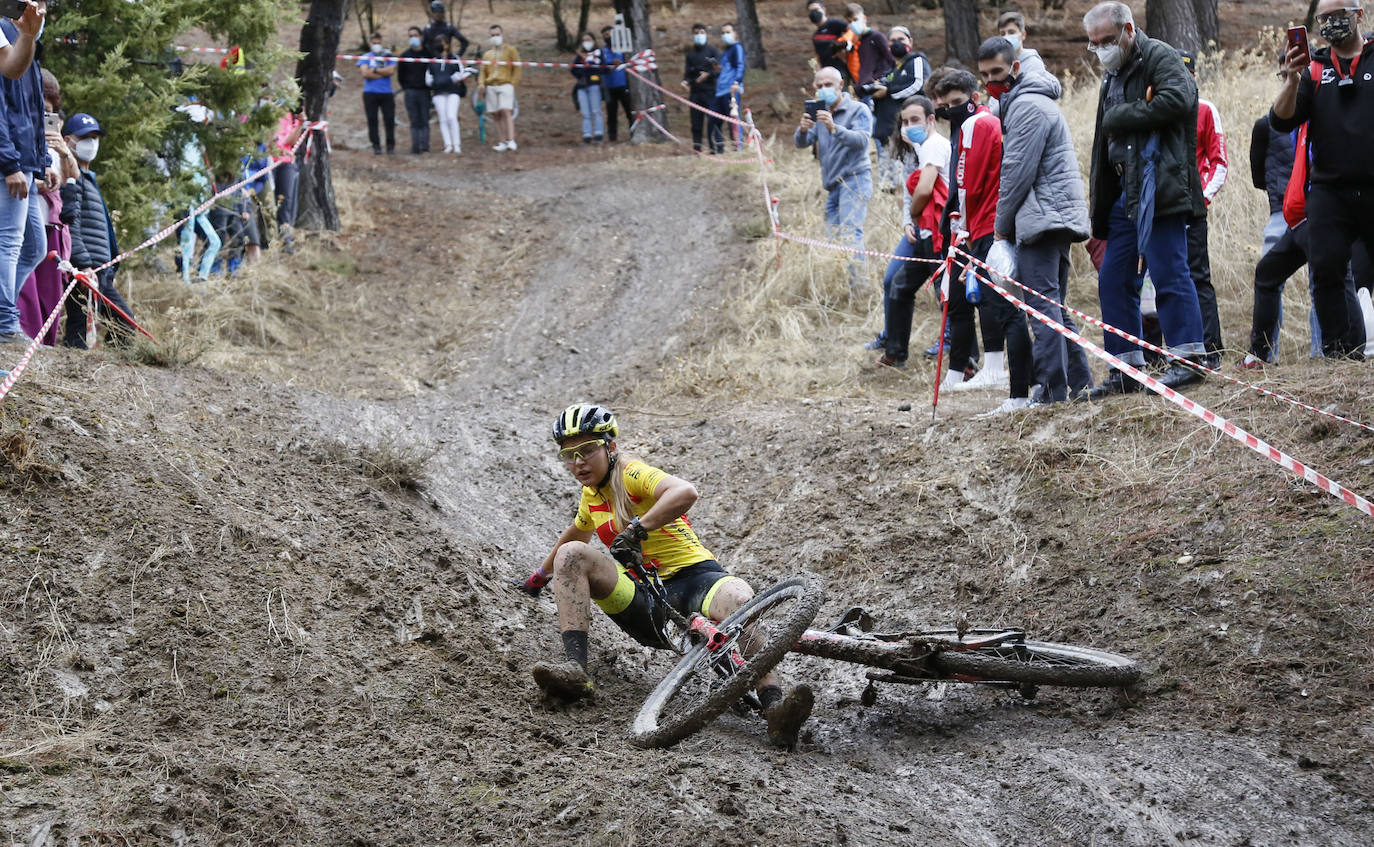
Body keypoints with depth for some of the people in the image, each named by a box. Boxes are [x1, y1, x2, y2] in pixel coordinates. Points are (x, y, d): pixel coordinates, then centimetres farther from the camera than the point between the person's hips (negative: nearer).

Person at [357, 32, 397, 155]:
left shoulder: (388, 56, 11)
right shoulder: (365, 57, 9)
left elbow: (391, 71, -5)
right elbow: (365, 73, -6)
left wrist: (374, 70, -7)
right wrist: (384, 73, -5)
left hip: (387, 93, 0)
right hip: (370, 93, 0)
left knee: (389, 119, -4)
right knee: (372, 120, -3)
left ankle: (390, 145, 4)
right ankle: (376, 145, 3)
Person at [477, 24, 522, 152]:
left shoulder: (510, 50, 9)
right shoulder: (487, 54, 21)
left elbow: (517, 68, 5)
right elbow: (483, 71, 20)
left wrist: (513, 83, -7)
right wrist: (481, 84, 1)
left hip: (505, 85, -5)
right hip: (490, 87, 5)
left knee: (506, 111, -19)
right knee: (495, 115, 0)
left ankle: (511, 141, -26)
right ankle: (502, 142, 2)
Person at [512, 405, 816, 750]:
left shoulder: (631, 472, -7)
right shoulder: (592, 494, 16)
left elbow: (685, 492, -30)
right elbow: (574, 535, 40)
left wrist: (637, 528, -36)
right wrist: (540, 576, 54)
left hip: (692, 576, -6)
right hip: (644, 597, 6)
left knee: (738, 597, -40)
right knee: (571, 555, -15)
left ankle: (774, 706, -57)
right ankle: (575, 669, -29)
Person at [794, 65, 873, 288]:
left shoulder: (858, 111, -2)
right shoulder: (820, 113, 18)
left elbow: (861, 140, -19)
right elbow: (801, 143, 7)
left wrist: (834, 128, -35)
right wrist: (803, 130, -17)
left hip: (854, 180, -7)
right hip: (833, 185, 7)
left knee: (850, 234, -19)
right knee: (832, 235, 3)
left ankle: (854, 283, -25)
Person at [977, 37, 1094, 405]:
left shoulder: (1027, 106, -11)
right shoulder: (1017, 102, 23)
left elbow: (1018, 172, -15)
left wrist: (1002, 226, -7)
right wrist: (1006, 223, 15)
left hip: (1043, 216, -11)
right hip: (1058, 216, 11)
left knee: (1042, 302, -13)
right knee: (1054, 303, 13)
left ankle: (1053, 387, -17)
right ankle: (1078, 382, 14)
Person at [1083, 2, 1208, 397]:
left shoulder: (1159, 58, -4)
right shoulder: (1113, 76, 24)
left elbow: (1177, 99, -23)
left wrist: (1119, 117, -13)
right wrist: (1097, 199, 20)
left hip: (1159, 186, -10)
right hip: (1125, 192, 10)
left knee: (1169, 272, -11)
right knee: (1113, 281, 7)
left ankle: (1187, 360, -9)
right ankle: (1127, 369, 12)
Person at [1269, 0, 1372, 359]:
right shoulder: (1314, 69, 13)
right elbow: (1281, 122, 4)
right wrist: (1292, 81, -11)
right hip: (1329, 191, 2)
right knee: (1325, 271, -9)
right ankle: (1339, 352, -3)